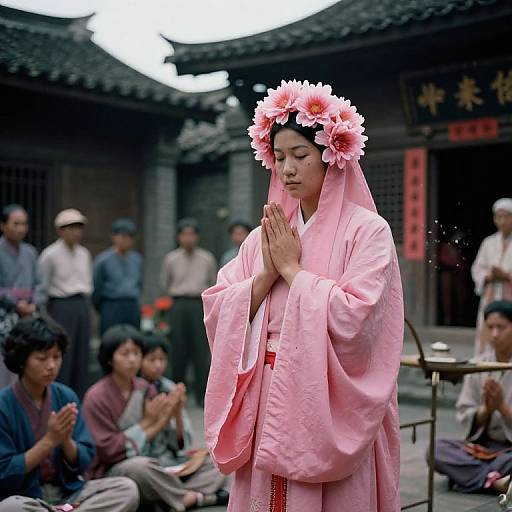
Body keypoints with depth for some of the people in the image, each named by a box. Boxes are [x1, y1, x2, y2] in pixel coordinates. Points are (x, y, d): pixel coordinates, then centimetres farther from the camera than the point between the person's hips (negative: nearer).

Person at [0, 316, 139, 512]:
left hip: (66, 492, 4)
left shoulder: (67, 397, 1)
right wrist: (50, 440, -20)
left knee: (127, 489, -16)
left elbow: (83, 464, 3)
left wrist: (66, 439, -18)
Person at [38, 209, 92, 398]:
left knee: (82, 355, 6)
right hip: (61, 305, -6)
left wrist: (84, 297, 13)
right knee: (62, 355, -6)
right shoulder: (50, 254, -8)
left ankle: (79, 398, 14)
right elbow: (42, 285, -4)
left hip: (82, 305, 6)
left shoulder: (84, 253, 10)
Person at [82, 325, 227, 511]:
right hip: (111, 472, -6)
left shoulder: (147, 390, 4)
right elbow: (109, 449, -15)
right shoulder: (96, 397, -10)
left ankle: (176, 497, -28)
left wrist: (166, 416, -17)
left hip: (149, 465, 6)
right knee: (138, 465, -38)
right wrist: (147, 422, -14)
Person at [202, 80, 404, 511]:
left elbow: (353, 321, -19)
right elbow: (217, 316, 4)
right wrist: (267, 274, -10)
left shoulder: (368, 231, -7)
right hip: (267, 406, 5)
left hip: (329, 410, -5)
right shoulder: (264, 236, 9)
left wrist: (291, 268, -11)